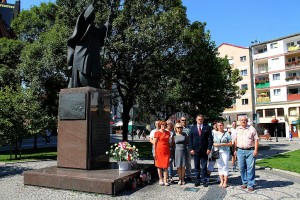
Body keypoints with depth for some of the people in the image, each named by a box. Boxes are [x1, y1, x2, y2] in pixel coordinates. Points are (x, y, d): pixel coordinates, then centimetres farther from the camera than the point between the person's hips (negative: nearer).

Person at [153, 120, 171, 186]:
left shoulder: (168, 133, 10)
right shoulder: (157, 133, -4)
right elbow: (154, 143, -4)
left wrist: (170, 150, 11)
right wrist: (154, 152, -8)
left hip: (166, 151, 3)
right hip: (159, 150, -3)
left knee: (165, 166, 0)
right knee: (159, 166, 5)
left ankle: (165, 180, 5)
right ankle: (161, 180, 17)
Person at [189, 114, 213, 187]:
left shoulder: (207, 127, 4)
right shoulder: (192, 128, 7)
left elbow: (210, 139, 1)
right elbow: (190, 139, 4)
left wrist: (209, 148, -8)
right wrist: (191, 149, -5)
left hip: (204, 150, -1)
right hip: (195, 150, 1)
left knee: (204, 167, 4)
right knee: (196, 167, 8)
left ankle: (204, 180, 14)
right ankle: (197, 180, 18)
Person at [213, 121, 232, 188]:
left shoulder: (226, 134, 2)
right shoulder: (214, 133, 10)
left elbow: (231, 144, 0)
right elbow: (212, 142, 14)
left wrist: (223, 144, -13)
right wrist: (214, 144, -8)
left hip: (225, 151, -3)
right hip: (217, 152, 3)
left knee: (225, 166, -4)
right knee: (219, 166, 6)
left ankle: (225, 182, 3)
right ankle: (221, 181, 14)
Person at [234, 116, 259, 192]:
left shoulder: (252, 129, 1)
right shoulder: (237, 129, 11)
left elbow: (256, 139, -1)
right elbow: (235, 140, 15)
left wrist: (256, 150, -9)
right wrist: (235, 149, 10)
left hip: (250, 151, -3)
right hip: (240, 151, 3)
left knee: (250, 168, -2)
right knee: (242, 168, 8)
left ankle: (251, 185, 7)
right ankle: (244, 182, 22)